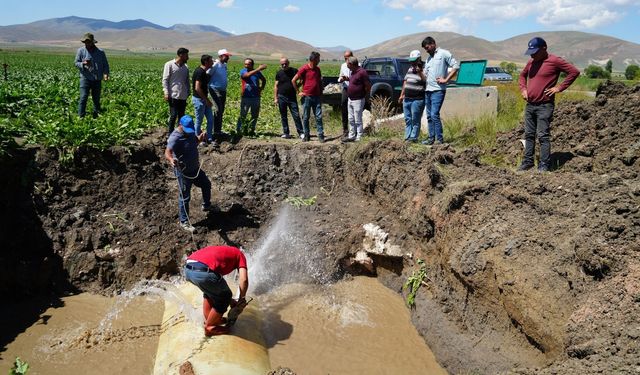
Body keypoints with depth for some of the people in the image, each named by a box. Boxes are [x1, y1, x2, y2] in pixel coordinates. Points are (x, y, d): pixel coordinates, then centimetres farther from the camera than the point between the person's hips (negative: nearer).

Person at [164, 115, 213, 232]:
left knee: (206, 184, 25)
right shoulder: (175, 137, -26)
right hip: (183, 172, -9)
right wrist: (171, 159, -63)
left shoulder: (190, 132, -1)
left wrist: (200, 138, -3)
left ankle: (206, 205, 49)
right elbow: (167, 152, -41)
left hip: (195, 168, 9)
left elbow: (196, 141, 20)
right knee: (185, 197, 1)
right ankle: (184, 222, 16)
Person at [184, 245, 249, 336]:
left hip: (188, 269, 8)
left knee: (209, 290, 35)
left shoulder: (221, 251, 39)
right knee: (224, 297, 17)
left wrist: (230, 300, 47)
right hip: (203, 271, -8)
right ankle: (210, 327, 26)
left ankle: (208, 320, 40)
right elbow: (243, 280, 5)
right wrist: (242, 299, 21)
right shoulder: (239, 254, 21)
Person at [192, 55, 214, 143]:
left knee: (210, 119, 11)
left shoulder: (203, 71, 9)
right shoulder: (200, 72, -20)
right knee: (199, 121, 3)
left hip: (204, 99, 9)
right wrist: (206, 100, -19)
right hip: (199, 99, -9)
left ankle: (209, 139, 19)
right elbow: (197, 88, -25)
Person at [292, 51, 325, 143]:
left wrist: (321, 94, 14)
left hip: (317, 97, 4)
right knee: (305, 117, 4)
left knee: (319, 117, 1)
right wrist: (298, 92, -4)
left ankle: (321, 135, 4)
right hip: (307, 97, -4)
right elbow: (293, 80, -5)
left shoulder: (317, 69, 11)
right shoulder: (304, 69, -6)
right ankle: (306, 135, 14)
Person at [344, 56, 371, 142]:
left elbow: (368, 86, -15)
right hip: (350, 100, 9)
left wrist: (365, 97, -8)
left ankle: (359, 137, 7)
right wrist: (347, 79, 12)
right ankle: (351, 136, 24)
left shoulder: (362, 72, -18)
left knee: (358, 120, -1)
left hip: (358, 100, -9)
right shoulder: (352, 72, 10)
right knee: (351, 119, 15)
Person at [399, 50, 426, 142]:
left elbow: (426, 81, -20)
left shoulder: (423, 70, -7)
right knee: (407, 119, 10)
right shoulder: (410, 69, 16)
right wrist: (402, 95, 20)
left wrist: (420, 72, -30)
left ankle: (414, 137, 0)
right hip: (407, 99, 8)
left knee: (415, 120, -4)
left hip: (417, 99, -8)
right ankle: (407, 137, 15)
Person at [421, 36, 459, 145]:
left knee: (434, 115, -14)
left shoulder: (444, 53, -2)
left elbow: (456, 66, -8)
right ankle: (431, 138, 16)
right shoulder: (428, 58, 20)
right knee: (429, 116, 9)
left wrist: (446, 80, -11)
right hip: (427, 90, 8)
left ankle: (440, 139, -9)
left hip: (438, 90, -8)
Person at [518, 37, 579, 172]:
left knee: (543, 136, -6)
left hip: (544, 106, -7)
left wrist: (559, 88, -12)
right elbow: (522, 75, 30)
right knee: (529, 135, 11)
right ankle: (528, 161, 19)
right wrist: (523, 89, 13)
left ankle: (544, 165, -1)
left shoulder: (554, 61, -8)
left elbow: (574, 71, -9)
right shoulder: (531, 62, 12)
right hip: (529, 105, 7)